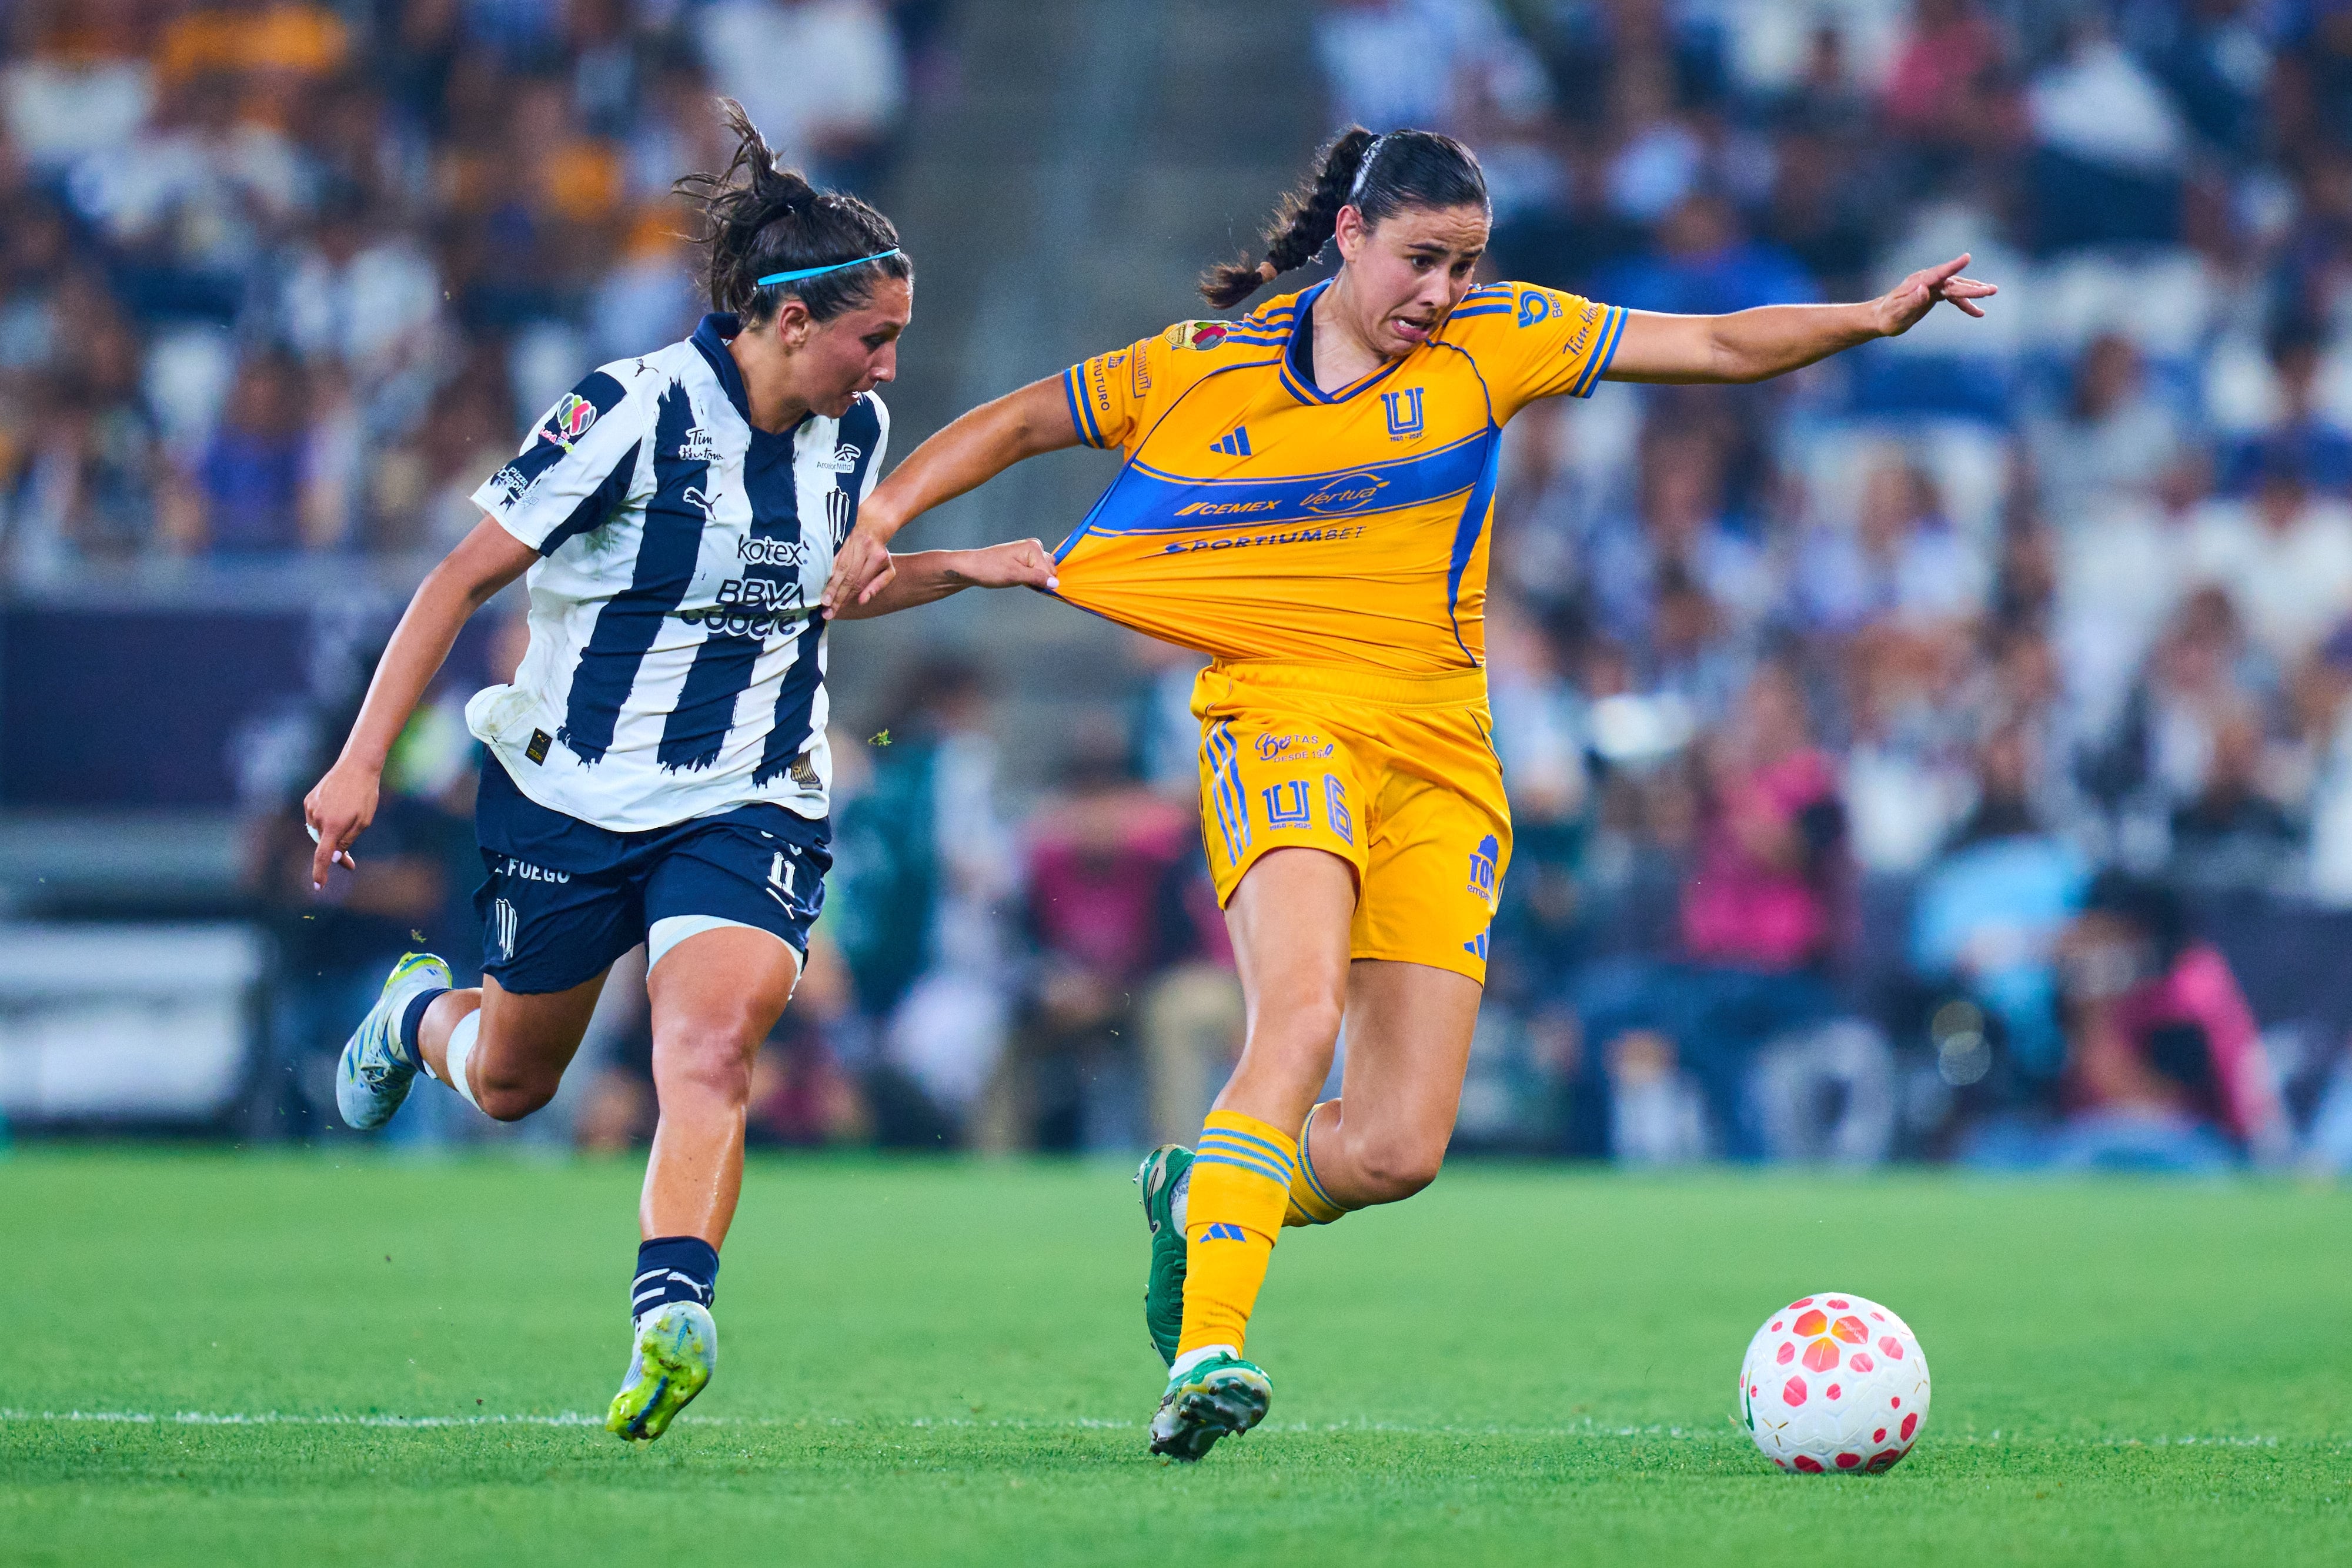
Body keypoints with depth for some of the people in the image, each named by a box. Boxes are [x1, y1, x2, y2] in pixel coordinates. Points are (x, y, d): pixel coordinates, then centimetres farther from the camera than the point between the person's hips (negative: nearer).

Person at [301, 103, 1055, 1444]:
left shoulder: (854, 430, 1)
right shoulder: (634, 413, -18)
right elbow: (466, 579, -13)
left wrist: (966, 569, 6)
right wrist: (364, 760, -16)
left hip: (747, 807, 3)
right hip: (571, 797, -3)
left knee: (712, 1048, -24)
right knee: (513, 1083, 16)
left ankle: (673, 1314, -35)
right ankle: (419, 1014, 50)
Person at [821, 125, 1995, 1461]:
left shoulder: (1492, 342, 8)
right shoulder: (1204, 367, 5)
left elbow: (1718, 346, 6)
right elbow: (1022, 423, 15)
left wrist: (1872, 318, -6)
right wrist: (881, 523, 3)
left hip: (1441, 762, 3)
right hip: (1281, 720, -3)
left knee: (1399, 1151, -4)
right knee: (1303, 1008, -32)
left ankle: (1201, 1197, 27)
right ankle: (1208, 1352, -36)